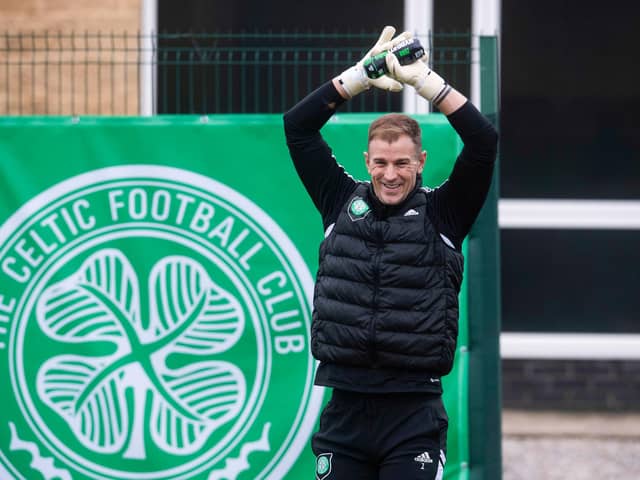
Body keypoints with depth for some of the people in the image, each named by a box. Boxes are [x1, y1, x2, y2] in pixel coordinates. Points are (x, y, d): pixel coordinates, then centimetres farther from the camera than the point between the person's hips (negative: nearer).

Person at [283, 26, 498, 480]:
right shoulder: (342, 203, 9)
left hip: (414, 412, -2)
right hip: (345, 409, 2)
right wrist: (360, 75, 0)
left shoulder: (441, 214, 4)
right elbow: (297, 126, 7)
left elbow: (484, 141, -7)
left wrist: (424, 79, -9)